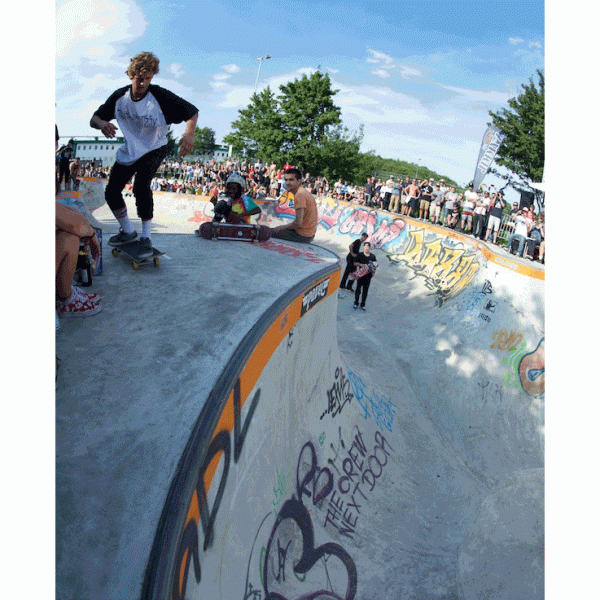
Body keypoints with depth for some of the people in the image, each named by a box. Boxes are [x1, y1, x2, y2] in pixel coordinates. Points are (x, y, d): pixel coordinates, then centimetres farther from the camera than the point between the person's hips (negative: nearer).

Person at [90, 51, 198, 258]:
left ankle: (146, 238, -17)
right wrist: (102, 123, -32)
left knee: (141, 187, -30)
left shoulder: (160, 96, -22)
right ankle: (128, 231, 24)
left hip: (154, 150, -5)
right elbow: (94, 118, -5)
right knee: (111, 192, 2)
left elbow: (192, 111, -20)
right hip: (129, 150, 5)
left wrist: (189, 133, -42)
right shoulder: (120, 96, -11)